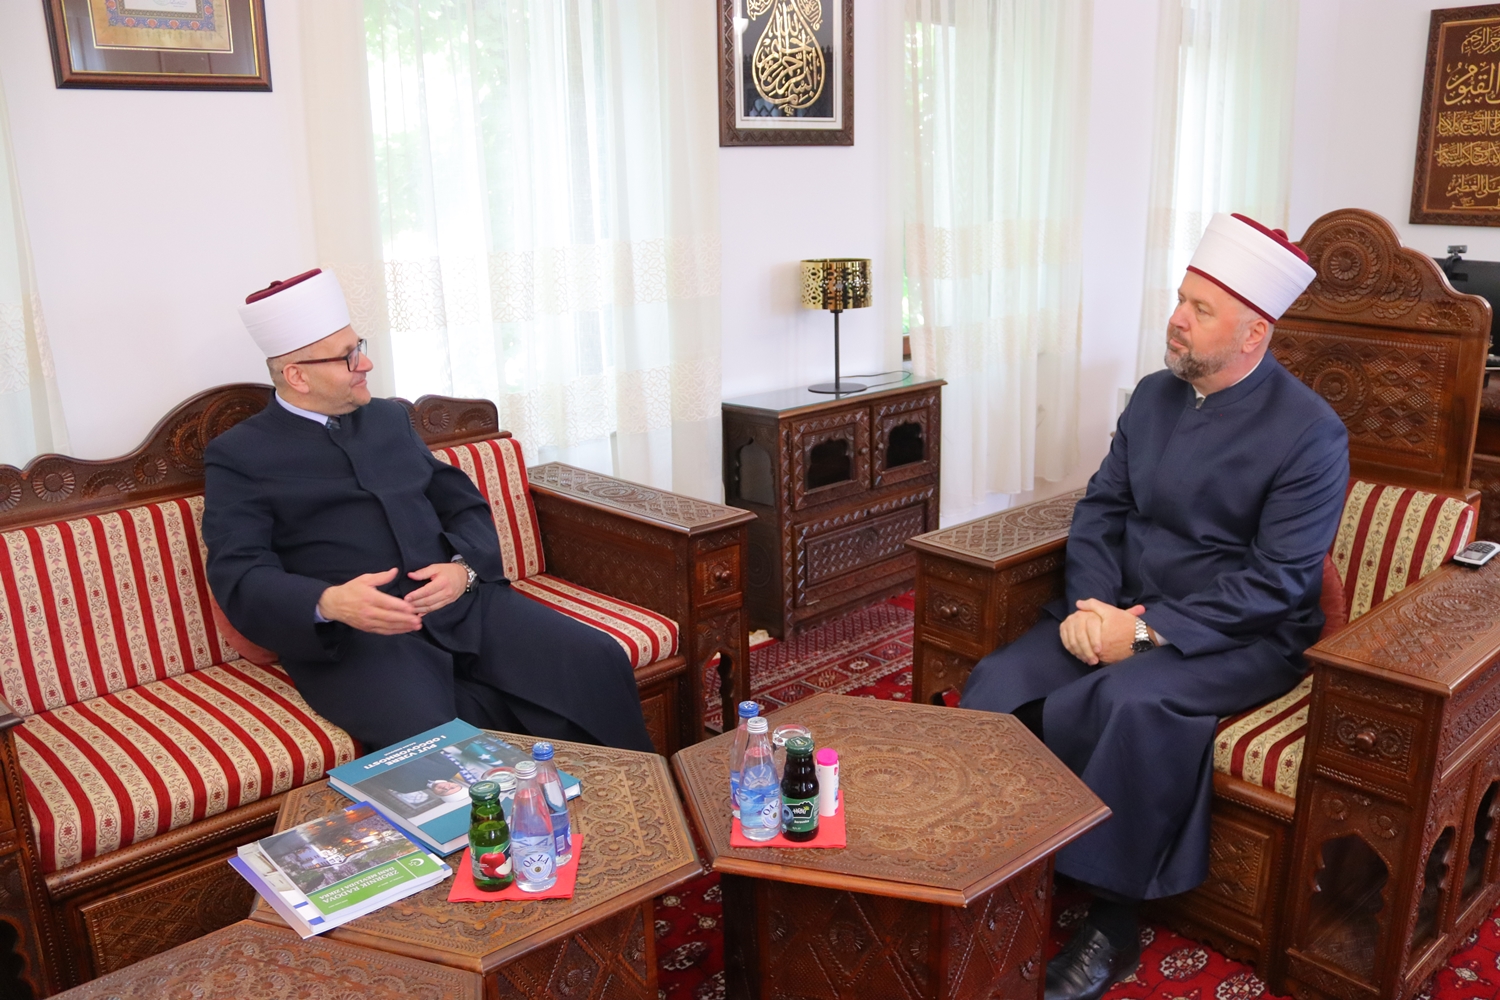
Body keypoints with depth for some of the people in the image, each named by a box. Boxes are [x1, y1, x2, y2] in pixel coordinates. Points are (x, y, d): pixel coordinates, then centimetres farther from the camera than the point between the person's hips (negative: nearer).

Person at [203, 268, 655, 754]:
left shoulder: (390, 418, 22)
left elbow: (464, 505, 19)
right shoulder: (236, 456, 6)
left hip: (460, 602, 5)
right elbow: (240, 576, -5)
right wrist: (329, 603, -26)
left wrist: (464, 567, -4)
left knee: (598, 661, -17)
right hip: (351, 634, -4)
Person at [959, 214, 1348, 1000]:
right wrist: (1091, 603, -11)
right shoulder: (1153, 396, 6)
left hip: (1244, 638, -5)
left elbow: (1275, 582, -17)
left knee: (1128, 701, -35)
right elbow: (1100, 508, 8)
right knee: (997, 686, -19)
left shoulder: (1310, 432, -12)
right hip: (1125, 611, 5)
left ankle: (1111, 921, -15)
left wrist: (1146, 632, -22)